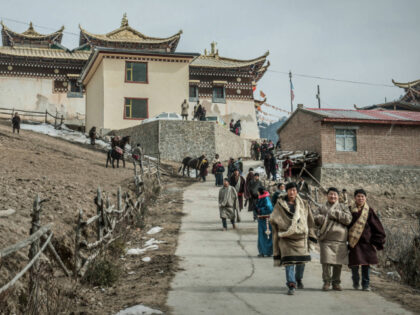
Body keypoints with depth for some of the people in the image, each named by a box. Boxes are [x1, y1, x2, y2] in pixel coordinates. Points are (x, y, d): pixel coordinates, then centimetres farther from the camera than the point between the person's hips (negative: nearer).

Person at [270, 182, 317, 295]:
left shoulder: (302, 204, 10)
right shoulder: (280, 204, 3)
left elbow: (309, 220, 13)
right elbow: (273, 219, 0)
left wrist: (311, 234, 8)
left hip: (301, 236, 3)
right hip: (286, 237, -3)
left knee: (302, 260, 9)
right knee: (289, 260, -10)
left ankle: (299, 279, 34)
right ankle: (291, 285, -9)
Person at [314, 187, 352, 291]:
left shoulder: (343, 207, 12)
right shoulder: (322, 208, 14)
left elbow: (348, 219, -3)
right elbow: (316, 220, 11)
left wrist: (335, 214, -9)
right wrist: (320, 218, -11)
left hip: (340, 240, 1)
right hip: (326, 239, -1)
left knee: (338, 263, 3)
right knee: (326, 261, -8)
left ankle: (336, 282, 16)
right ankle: (326, 282, 4)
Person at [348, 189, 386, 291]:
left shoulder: (369, 211, 3)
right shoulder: (350, 210, 3)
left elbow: (378, 228, 4)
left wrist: (376, 243, 0)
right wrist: (346, 240, 1)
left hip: (366, 242, 0)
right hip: (353, 242, 0)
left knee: (366, 264, -1)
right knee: (354, 264, 1)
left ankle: (365, 285, 9)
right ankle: (356, 283, 20)